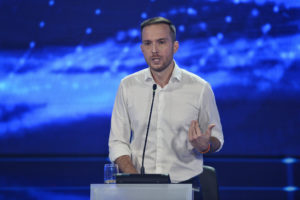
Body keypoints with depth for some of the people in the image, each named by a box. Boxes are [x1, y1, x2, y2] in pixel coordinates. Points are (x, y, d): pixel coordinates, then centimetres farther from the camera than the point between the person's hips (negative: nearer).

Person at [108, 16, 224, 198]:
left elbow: (217, 139, 11)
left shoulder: (200, 88, 2)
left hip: (184, 184, 0)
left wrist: (205, 145, -12)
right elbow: (117, 142, 7)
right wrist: (136, 179, -9)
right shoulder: (128, 86, 7)